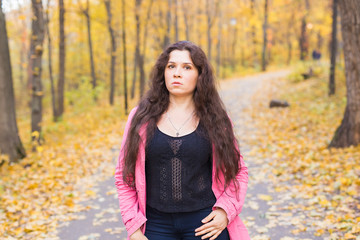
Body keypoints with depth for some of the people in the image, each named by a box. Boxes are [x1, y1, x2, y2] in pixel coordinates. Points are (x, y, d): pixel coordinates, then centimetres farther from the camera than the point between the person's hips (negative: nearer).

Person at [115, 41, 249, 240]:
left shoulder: (215, 119, 1)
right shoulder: (142, 118, 1)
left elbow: (238, 171, 9)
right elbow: (124, 176, 4)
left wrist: (225, 211, -6)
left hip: (204, 223, 0)